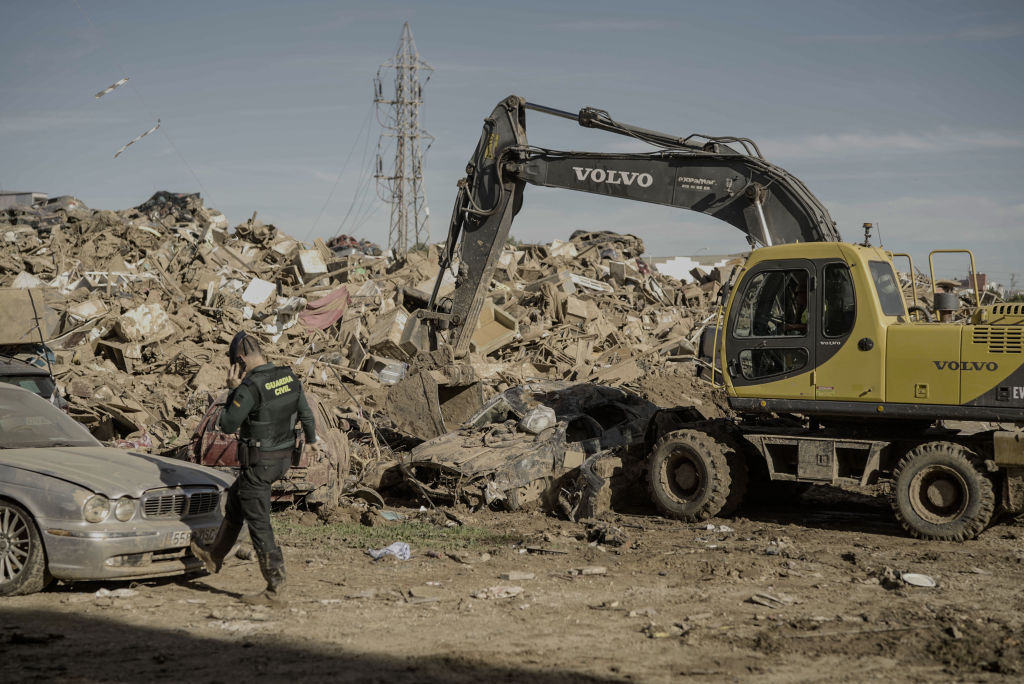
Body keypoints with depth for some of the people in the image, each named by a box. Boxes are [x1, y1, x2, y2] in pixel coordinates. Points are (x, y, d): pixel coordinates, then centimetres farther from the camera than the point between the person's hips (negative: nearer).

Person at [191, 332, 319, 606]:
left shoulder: (250, 387, -24)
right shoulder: (289, 377, -1)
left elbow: (227, 425, -14)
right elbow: (305, 413, 12)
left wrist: (233, 390, -8)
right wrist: (312, 439, 29)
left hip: (258, 463, -8)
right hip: (282, 459, 9)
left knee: (259, 525, 0)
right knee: (235, 501, 27)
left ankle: (274, 589, 2)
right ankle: (214, 555, 43)